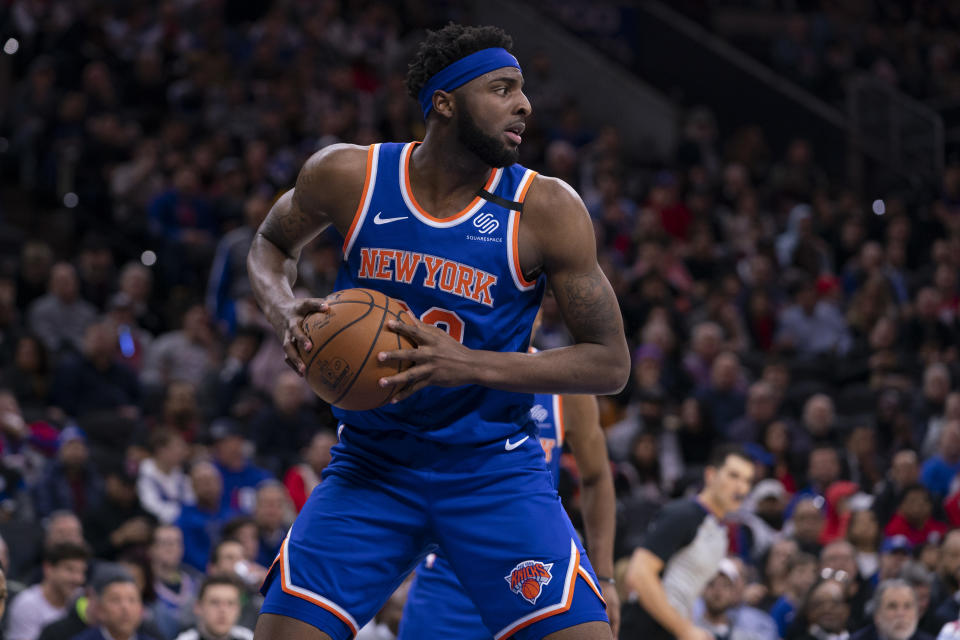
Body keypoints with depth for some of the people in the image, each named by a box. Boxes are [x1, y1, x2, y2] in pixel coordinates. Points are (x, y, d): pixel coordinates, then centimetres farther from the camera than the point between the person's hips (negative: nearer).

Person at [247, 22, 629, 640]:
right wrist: (286, 311, -10)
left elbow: (610, 364, -10)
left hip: (494, 470, -1)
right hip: (371, 466, 1)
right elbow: (271, 246, 15)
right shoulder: (348, 176, -7)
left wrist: (467, 365, -23)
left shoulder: (545, 210, -12)